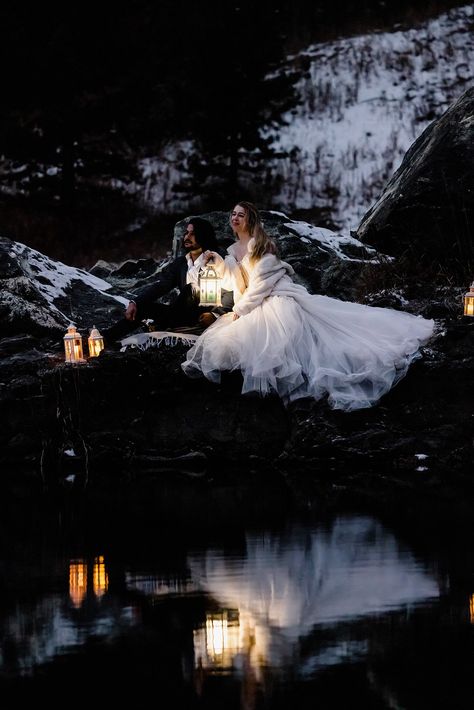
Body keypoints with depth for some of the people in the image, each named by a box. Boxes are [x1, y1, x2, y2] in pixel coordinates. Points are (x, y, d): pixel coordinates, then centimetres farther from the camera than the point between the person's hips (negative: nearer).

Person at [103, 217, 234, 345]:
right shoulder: (180, 263, 13)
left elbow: (229, 294, -9)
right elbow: (159, 286, 2)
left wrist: (214, 315, -26)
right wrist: (135, 303, -13)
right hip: (184, 315, 5)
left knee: (189, 289, -30)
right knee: (143, 306, -10)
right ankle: (105, 339, -18)